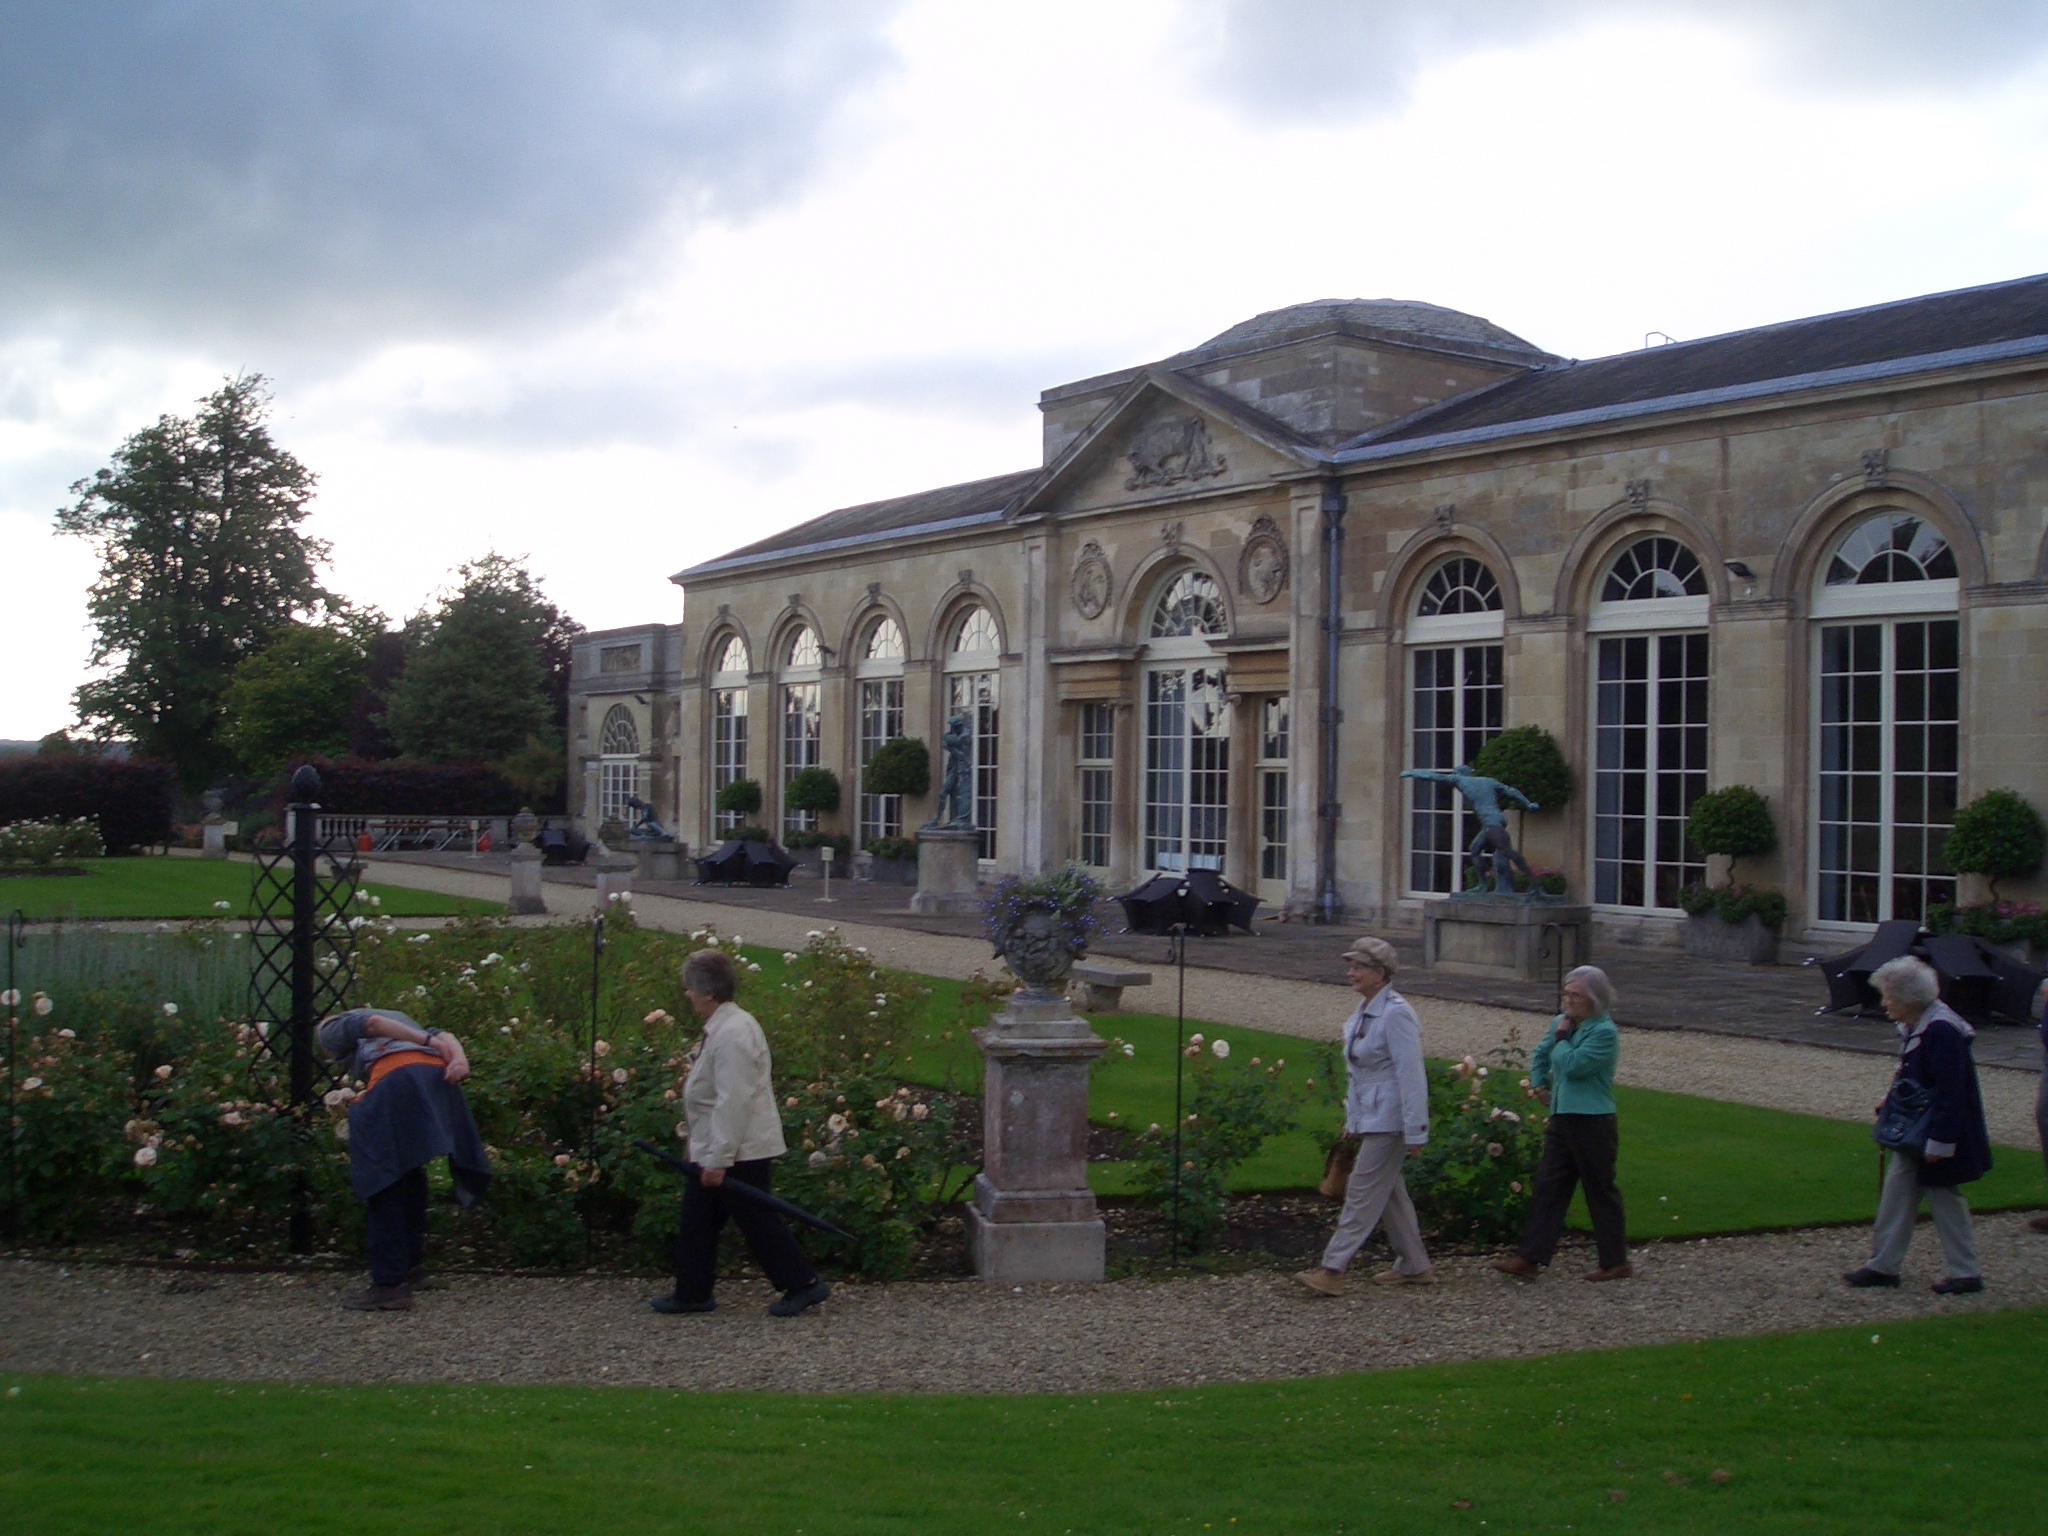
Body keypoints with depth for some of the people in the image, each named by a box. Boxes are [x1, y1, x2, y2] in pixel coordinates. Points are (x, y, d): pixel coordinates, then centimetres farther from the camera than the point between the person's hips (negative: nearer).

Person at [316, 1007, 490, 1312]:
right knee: (410, 1175, 21)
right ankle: (412, 1267, 27)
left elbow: (371, 1022, 3)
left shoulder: (331, 1029, 26)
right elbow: (444, 1036, 23)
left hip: (396, 1077, -7)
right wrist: (459, 1059, 4)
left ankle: (390, 1285, -8)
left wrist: (425, 1041, -2)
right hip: (438, 1078, 7)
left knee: (384, 1185, -4)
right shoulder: (399, 1018, 43)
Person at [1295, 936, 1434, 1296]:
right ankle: (1414, 1266, 25)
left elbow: (1411, 1076, -20)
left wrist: (1415, 1132, -20)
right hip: (1369, 1117, 9)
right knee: (1388, 1192, 15)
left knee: (1363, 1192, -6)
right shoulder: (1363, 1011, 10)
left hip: (1389, 1119, -9)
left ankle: (1332, 1270, -4)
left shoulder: (1396, 1014, -18)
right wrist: (1352, 1120, 19)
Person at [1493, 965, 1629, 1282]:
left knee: (1601, 1191, 3)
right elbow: (1540, 1055, 28)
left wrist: (1562, 1037, -9)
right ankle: (1529, 1258, 3)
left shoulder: (1605, 1032, -13)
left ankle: (1615, 1262, 15)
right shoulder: (1560, 1022, 11)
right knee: (1547, 1187, 4)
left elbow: (1573, 1065, -23)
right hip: (1562, 1119, 8)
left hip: (1592, 1124, -8)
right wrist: (1539, 1083, 12)